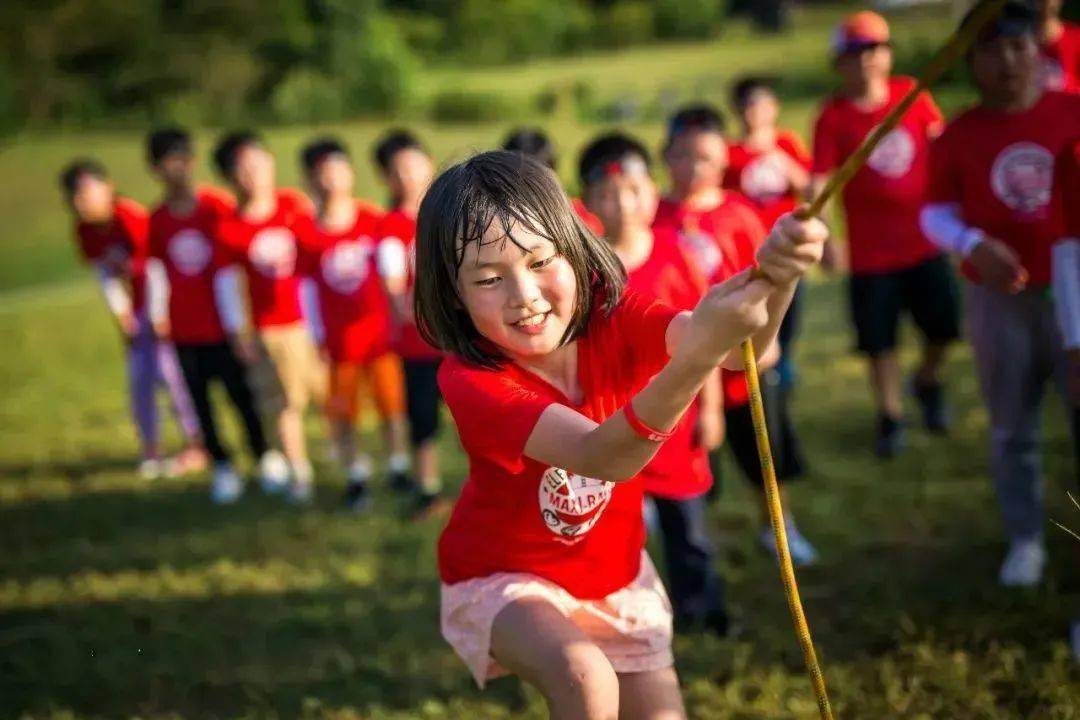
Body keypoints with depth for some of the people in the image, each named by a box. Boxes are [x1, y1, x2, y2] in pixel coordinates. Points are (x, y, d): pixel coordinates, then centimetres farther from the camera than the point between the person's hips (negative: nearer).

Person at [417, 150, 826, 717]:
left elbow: (743, 346, -37)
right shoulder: (470, 379, -30)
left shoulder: (615, 323, -18)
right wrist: (698, 355, -62)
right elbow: (599, 456, -45)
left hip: (614, 576, 4)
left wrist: (775, 280, -61)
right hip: (503, 579, -4)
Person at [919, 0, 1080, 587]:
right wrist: (973, 244, -22)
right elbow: (935, 215, -3)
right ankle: (1025, 540, 26)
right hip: (998, 299, 1)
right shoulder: (958, 136, -3)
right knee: (1012, 428, 11)